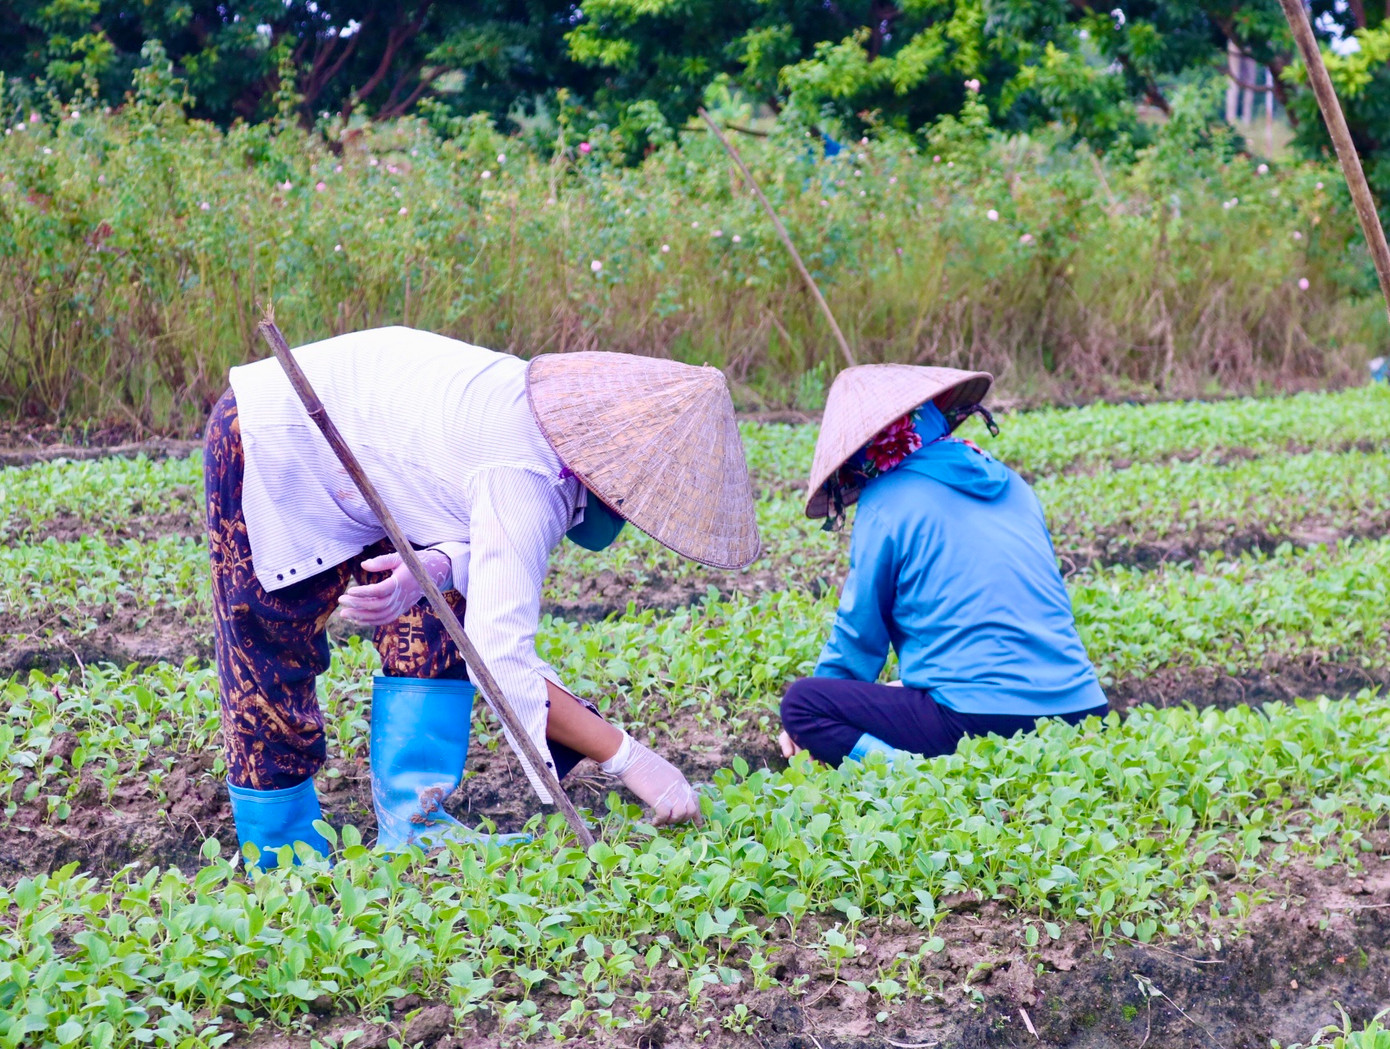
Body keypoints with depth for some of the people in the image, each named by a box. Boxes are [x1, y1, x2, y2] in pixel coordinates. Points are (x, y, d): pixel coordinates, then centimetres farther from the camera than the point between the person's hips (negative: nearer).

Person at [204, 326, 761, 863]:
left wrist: (436, 568, -33)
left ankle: (412, 826, -3)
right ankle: (282, 861, 13)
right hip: (266, 441, -8)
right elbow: (501, 661, -39)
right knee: (270, 662, 0)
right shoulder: (525, 478, -37)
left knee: (435, 618, -4)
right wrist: (628, 757, -36)